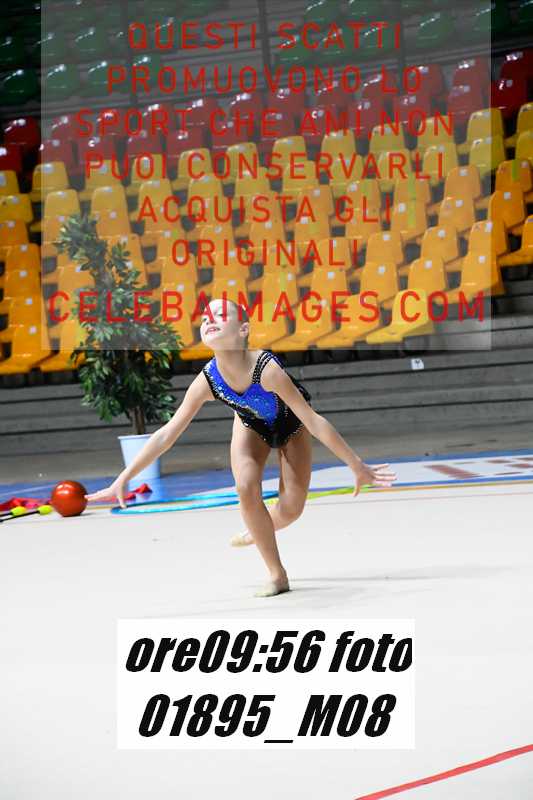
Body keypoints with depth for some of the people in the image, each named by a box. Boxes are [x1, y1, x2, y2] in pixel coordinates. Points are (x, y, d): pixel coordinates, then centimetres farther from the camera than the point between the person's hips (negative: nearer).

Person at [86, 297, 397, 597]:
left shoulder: (267, 369, -42)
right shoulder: (207, 380, -30)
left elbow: (314, 422, -36)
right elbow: (167, 434, -23)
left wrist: (358, 466, -31)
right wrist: (121, 480, -25)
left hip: (292, 423, -2)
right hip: (252, 424, 2)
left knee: (291, 509, -9)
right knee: (247, 489, -22)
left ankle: (260, 530, 30)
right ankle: (278, 576, -5)